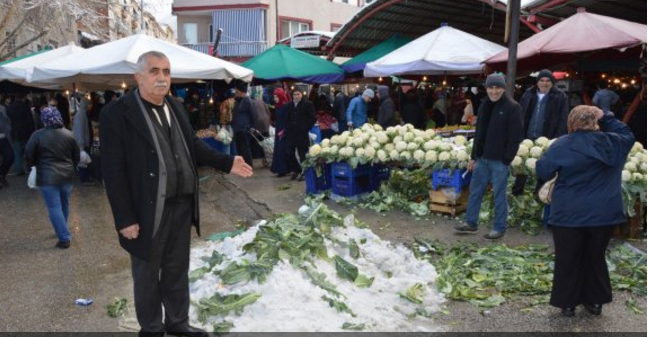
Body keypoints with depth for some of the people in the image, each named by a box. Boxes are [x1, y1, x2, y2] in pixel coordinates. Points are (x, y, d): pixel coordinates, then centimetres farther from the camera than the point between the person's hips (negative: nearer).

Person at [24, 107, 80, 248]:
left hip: (48, 177, -5)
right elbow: (77, 155, 9)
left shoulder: (38, 135, -10)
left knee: (54, 207, -1)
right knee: (64, 204, 19)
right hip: (67, 175, 5)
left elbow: (29, 156, -5)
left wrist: (33, 167, 15)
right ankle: (62, 231, 35)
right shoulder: (68, 134, 2)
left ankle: (65, 238, -4)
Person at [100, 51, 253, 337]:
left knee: (177, 269, 20)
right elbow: (113, 171, -16)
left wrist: (227, 162, 5)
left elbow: (193, 146, 17)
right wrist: (125, 219, -18)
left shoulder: (175, 107, 7)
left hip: (181, 205, 6)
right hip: (148, 210, -6)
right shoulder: (117, 114, -15)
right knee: (147, 274, 13)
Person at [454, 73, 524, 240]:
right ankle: (471, 223, 24)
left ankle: (499, 228, 13)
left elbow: (515, 137, -12)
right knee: (475, 191, 12)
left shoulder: (513, 108, -9)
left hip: (499, 160, -7)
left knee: (499, 195, 2)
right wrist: (473, 156, 13)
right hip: (482, 157, 7)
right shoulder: (484, 106, 12)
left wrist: (507, 159, -15)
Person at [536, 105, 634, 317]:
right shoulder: (611, 143, -2)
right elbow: (627, 135, 20)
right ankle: (595, 300, 27)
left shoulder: (562, 145, -10)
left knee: (567, 260, 10)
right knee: (596, 258, 19)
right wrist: (606, 118, 13)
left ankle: (567, 303, 17)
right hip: (603, 213, 3)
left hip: (569, 214, -3)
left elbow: (542, 171, -5)